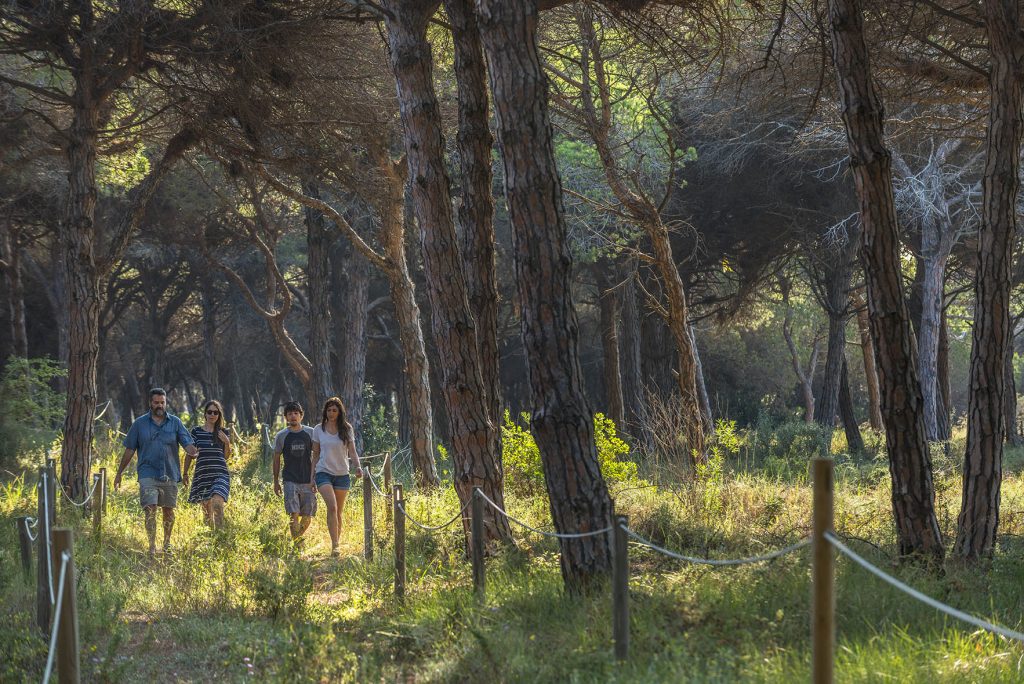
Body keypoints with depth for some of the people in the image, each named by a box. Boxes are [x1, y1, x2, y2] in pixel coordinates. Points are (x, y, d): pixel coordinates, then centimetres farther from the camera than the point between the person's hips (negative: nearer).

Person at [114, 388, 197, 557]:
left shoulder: (175, 422, 6)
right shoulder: (140, 423, 5)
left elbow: (187, 443, -1)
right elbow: (129, 450, 8)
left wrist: (193, 451, -25)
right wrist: (119, 473, 7)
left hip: (170, 474, 2)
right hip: (148, 474, -2)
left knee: (168, 510, 10)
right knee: (150, 510, -12)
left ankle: (167, 544, 27)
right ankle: (152, 547, -11)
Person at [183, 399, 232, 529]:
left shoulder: (223, 433, 8)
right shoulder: (196, 431, 6)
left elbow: (226, 456, 13)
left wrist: (227, 442, -4)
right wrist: (185, 473, 13)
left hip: (220, 474, -1)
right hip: (202, 474, 1)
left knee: (217, 503, -23)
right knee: (206, 510, 5)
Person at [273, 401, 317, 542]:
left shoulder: (310, 433, 4)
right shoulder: (281, 436, 3)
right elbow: (276, 459, 10)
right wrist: (276, 482, 9)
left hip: (308, 481, 1)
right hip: (290, 481, -1)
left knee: (307, 516, 2)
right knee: (294, 514, -14)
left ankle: (300, 538, 24)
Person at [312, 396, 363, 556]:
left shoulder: (346, 429, 4)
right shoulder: (319, 429, 5)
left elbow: (352, 452, 4)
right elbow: (315, 455, 9)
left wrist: (357, 466, -15)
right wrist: (312, 477, 7)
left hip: (342, 474, 2)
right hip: (324, 473, -2)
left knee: (338, 512, 7)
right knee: (332, 507, -20)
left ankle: (337, 543, 20)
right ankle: (334, 545, -24)